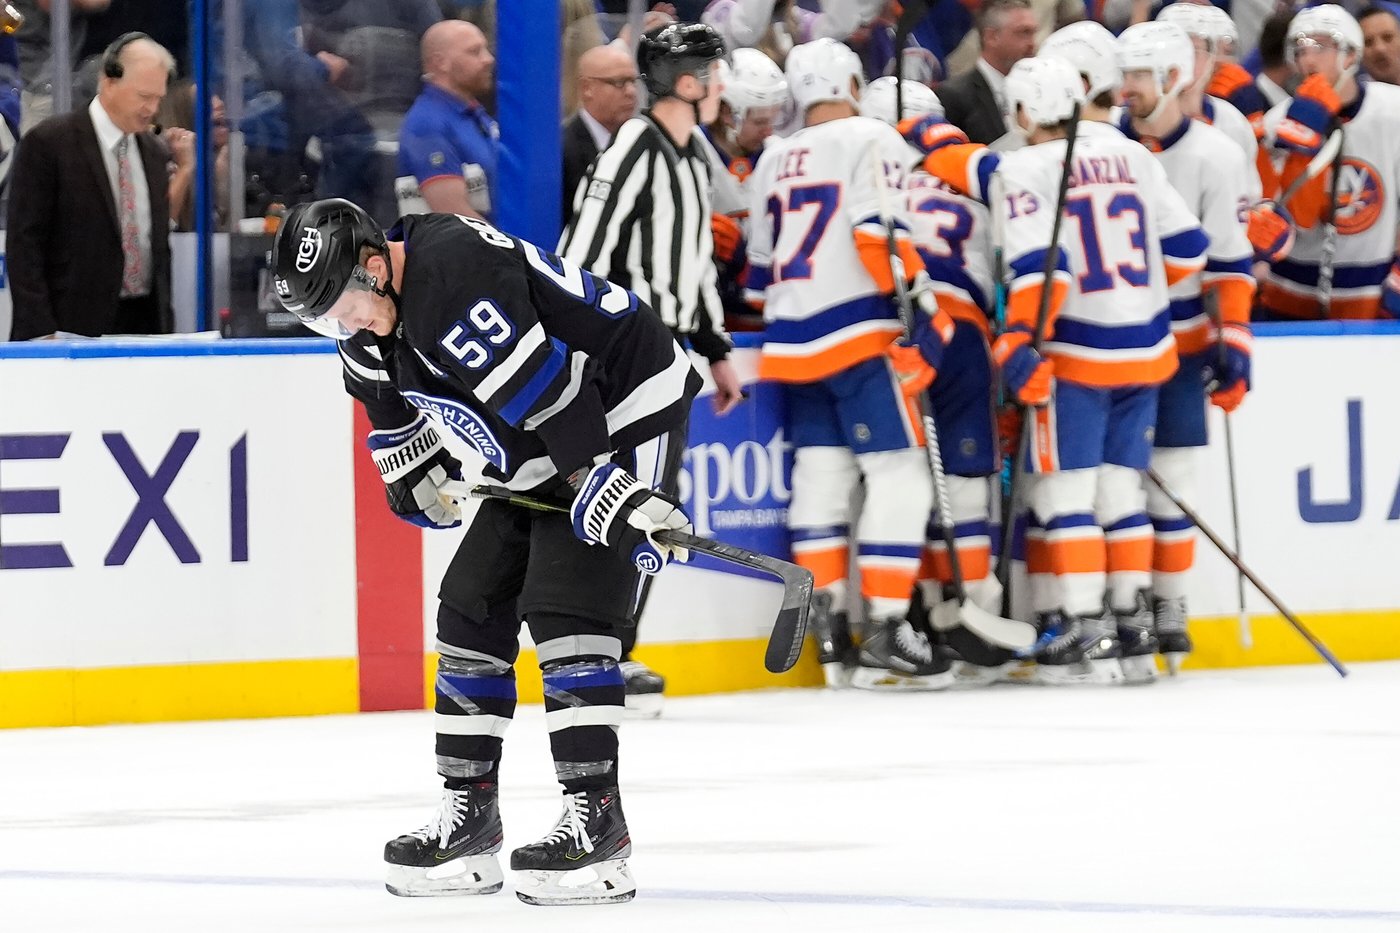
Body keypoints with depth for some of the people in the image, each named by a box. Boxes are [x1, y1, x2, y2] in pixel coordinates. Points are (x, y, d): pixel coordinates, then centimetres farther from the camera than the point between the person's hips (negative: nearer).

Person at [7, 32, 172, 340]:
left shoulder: (154, 152, 14)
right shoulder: (48, 143, -6)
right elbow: (25, 244, -8)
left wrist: (166, 326, 14)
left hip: (145, 325, 6)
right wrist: (41, 331, -15)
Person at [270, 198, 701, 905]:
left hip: (620, 420, -10)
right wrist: (415, 475, 20)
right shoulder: (367, 317, -1)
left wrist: (604, 488, -33)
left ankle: (596, 818, -16)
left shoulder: (455, 278, -31)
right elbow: (393, 406, 22)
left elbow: (550, 393, -33)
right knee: (471, 607, 7)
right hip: (535, 459, 10)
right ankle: (468, 816, 13)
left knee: (564, 608, -18)